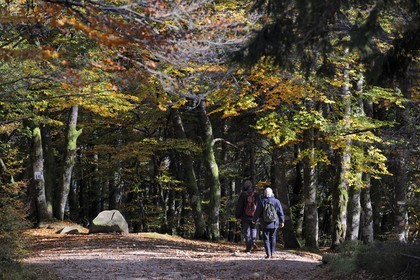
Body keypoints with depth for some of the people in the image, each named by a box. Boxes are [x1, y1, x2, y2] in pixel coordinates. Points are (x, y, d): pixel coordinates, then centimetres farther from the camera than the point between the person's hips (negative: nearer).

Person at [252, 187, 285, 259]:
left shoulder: (262, 202, -7)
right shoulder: (276, 202, -2)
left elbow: (257, 212, 0)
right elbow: (281, 213, 1)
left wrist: (254, 220, 15)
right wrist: (282, 221, 12)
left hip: (265, 224, -2)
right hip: (274, 224, 2)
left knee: (266, 239, 2)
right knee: (273, 238, 16)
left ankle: (268, 254, -6)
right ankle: (272, 253, 20)